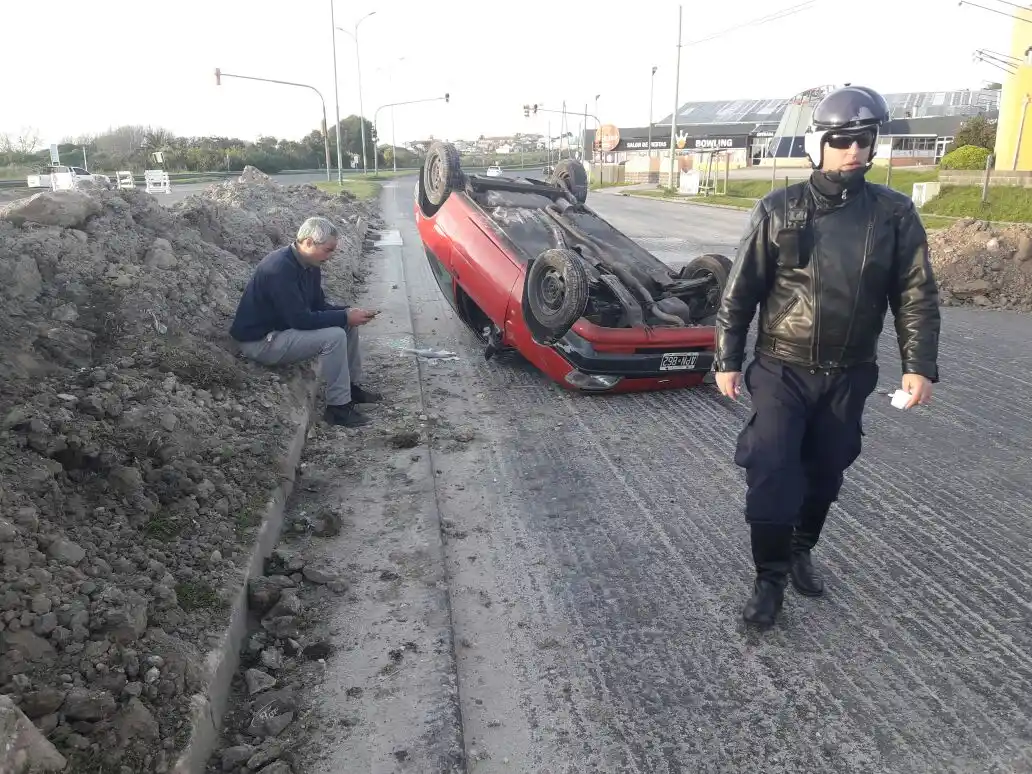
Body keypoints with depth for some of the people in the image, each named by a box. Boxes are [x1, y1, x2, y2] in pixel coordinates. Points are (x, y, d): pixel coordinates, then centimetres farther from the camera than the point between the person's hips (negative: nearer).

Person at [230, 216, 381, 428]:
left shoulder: (310, 266, 2)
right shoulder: (279, 269, -28)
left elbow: (319, 305, 10)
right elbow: (301, 319, -31)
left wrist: (347, 312, -8)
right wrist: (344, 317, -25)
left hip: (285, 326, 10)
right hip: (259, 341, -10)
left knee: (347, 325, 7)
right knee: (334, 336, -25)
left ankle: (352, 386, 18)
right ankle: (338, 407, -16)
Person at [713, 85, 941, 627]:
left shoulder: (895, 213, -1)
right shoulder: (779, 210, -6)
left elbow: (917, 296, 2)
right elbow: (740, 291, -3)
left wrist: (919, 365, -7)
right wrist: (727, 360, -3)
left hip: (849, 376, 3)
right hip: (781, 370, -2)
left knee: (825, 473, 14)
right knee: (770, 472, -7)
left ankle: (800, 551, 38)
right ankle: (770, 578, 9)